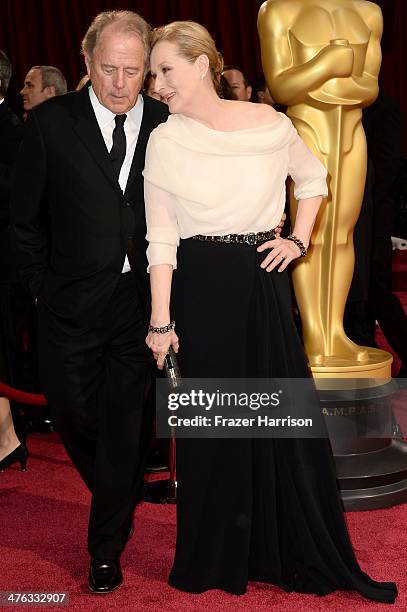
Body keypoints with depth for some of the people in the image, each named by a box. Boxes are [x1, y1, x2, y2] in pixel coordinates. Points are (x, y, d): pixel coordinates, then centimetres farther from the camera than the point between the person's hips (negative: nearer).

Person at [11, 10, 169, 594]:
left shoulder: (168, 125, -2)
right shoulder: (50, 122, -4)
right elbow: (26, 217, 3)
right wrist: (43, 284, 1)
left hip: (142, 300, 0)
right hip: (72, 302, 1)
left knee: (127, 424, 5)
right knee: (74, 415, 13)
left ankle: (107, 548, 23)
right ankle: (118, 501, 43)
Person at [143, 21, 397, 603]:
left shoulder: (270, 124, -1)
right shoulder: (164, 142, -4)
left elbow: (313, 176, 17)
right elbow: (161, 239, -5)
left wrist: (299, 239, 5)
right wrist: (161, 321, -9)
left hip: (263, 283, 1)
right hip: (200, 291, -1)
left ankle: (302, 554, 25)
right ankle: (219, 557, 26)